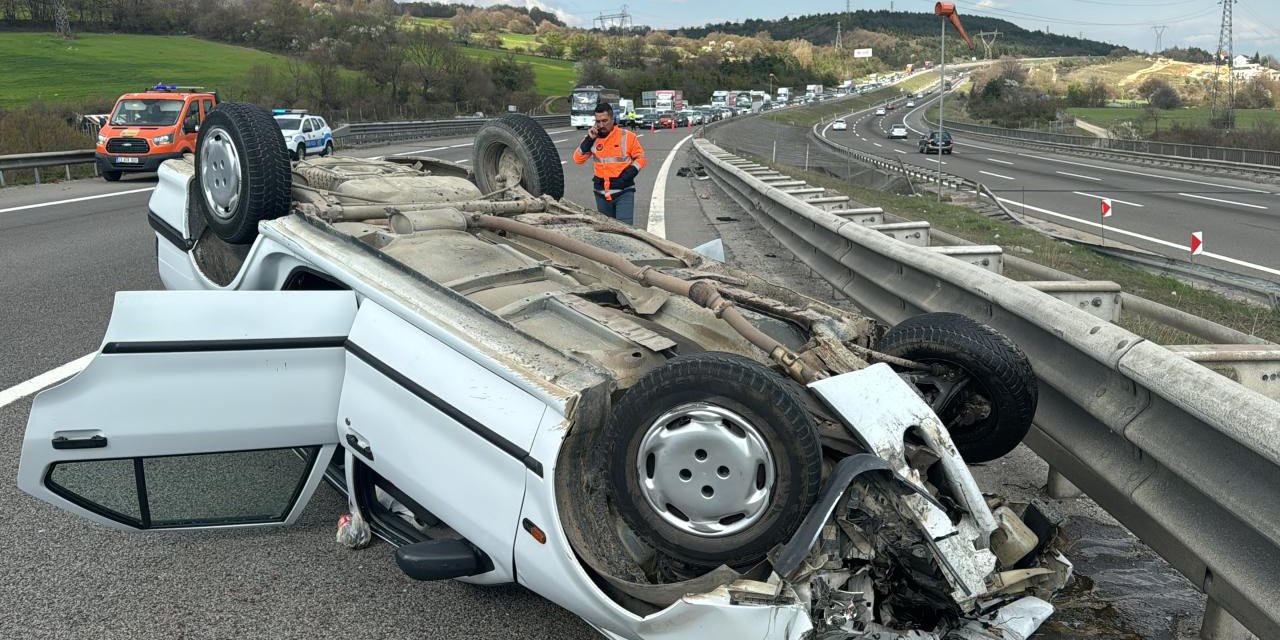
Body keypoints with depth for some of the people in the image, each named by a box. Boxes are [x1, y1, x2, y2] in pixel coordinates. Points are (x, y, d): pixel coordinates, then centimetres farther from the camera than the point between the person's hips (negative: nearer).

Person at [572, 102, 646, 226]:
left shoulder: (627, 136, -3)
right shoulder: (592, 138, 6)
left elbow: (640, 158, 2)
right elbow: (577, 159, 2)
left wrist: (628, 174, -12)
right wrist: (589, 139, -8)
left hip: (624, 192, -4)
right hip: (601, 193, 4)